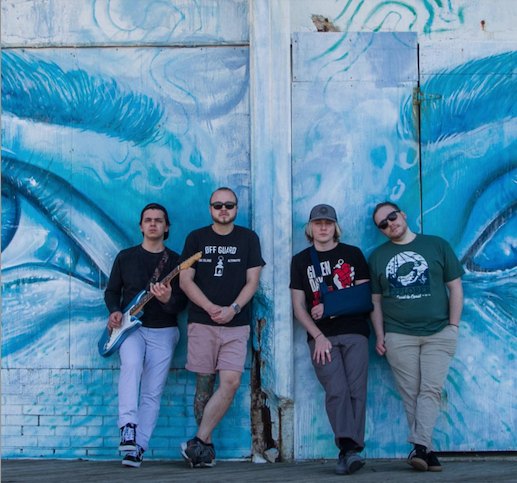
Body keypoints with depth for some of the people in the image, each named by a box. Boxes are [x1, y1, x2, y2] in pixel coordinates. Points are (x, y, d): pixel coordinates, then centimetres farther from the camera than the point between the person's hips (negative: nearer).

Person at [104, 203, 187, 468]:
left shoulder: (175, 261, 3)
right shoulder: (125, 256, 8)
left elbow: (182, 302, -2)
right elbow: (112, 290, 14)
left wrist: (168, 300, -24)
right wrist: (114, 312, -6)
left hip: (163, 331, 0)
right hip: (131, 327, 0)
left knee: (152, 394, -3)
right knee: (132, 363, -32)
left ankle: (137, 447, 4)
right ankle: (128, 426, -29)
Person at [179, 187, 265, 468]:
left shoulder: (248, 239, 8)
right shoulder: (196, 238, 7)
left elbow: (252, 281, 4)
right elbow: (185, 280, 1)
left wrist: (233, 308, -12)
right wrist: (211, 308, -12)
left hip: (236, 323, 0)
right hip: (202, 322, 0)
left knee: (231, 380, -13)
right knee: (204, 384, 2)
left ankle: (198, 442, -7)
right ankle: (206, 446, 10)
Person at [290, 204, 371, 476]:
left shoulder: (352, 254, 13)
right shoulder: (301, 260, 13)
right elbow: (298, 306, 7)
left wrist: (329, 306, -5)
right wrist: (318, 336, -6)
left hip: (354, 332, 0)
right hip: (322, 336, 0)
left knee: (356, 390, -10)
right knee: (336, 391, -16)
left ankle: (349, 451, -10)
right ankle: (350, 449, -22)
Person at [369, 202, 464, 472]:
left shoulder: (437, 246, 6)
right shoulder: (378, 256, 11)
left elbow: (455, 287, 7)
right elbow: (375, 300, 12)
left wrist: (453, 327, 0)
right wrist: (379, 335, 3)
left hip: (438, 334, -1)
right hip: (398, 336, 1)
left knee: (431, 390, -12)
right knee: (411, 395, -2)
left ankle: (419, 445, -15)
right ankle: (427, 451, 1)